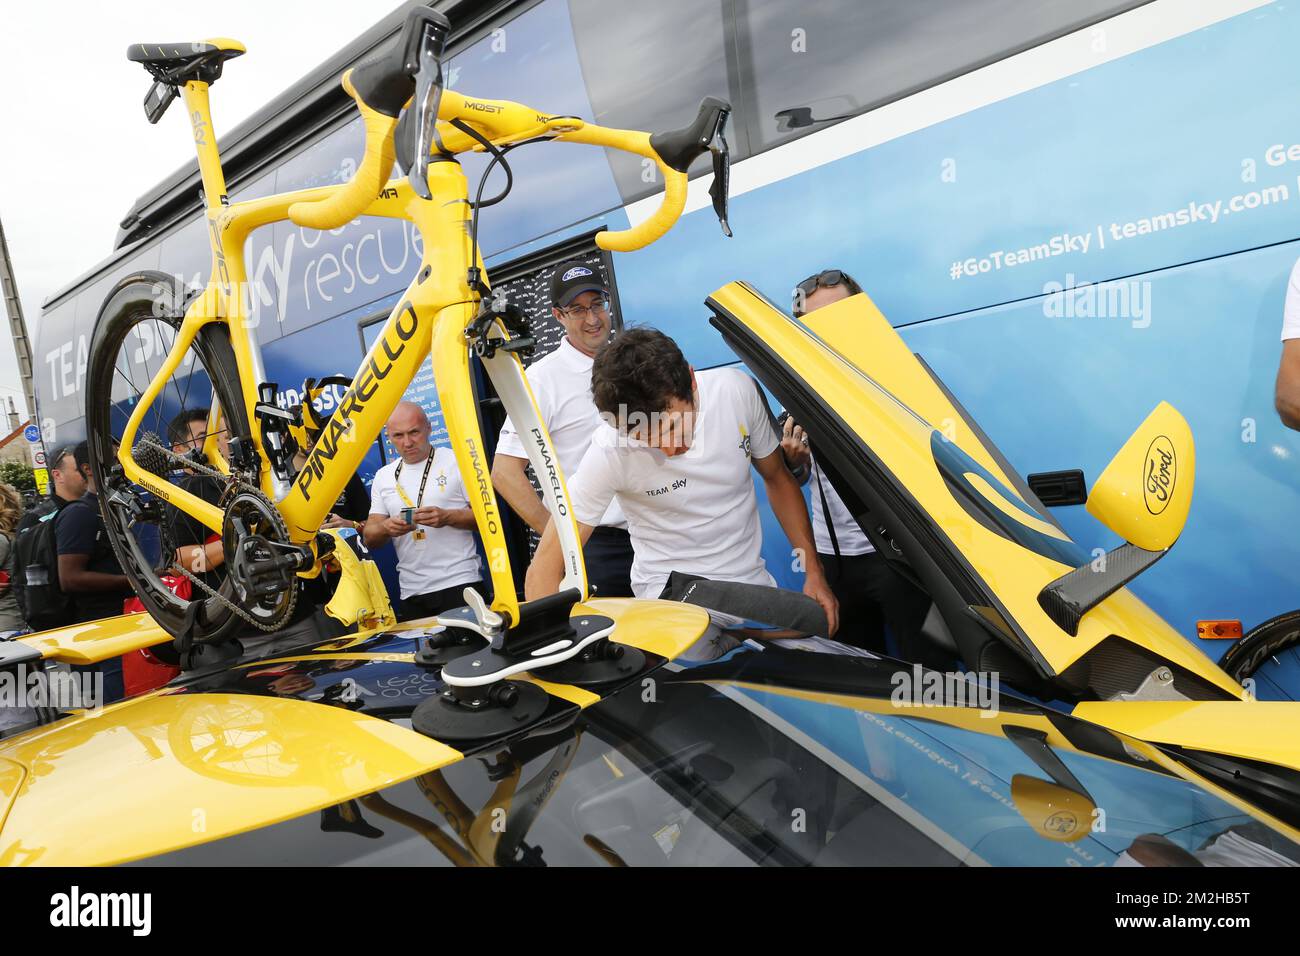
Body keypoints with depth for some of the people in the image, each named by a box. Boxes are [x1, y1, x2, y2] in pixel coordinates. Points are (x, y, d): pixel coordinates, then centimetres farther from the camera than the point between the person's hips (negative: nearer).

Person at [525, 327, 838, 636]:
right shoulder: (610, 452, -21)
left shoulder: (737, 390, -12)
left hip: (752, 579, 6)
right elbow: (545, 568, -16)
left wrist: (813, 571, 3)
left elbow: (777, 478, 6)